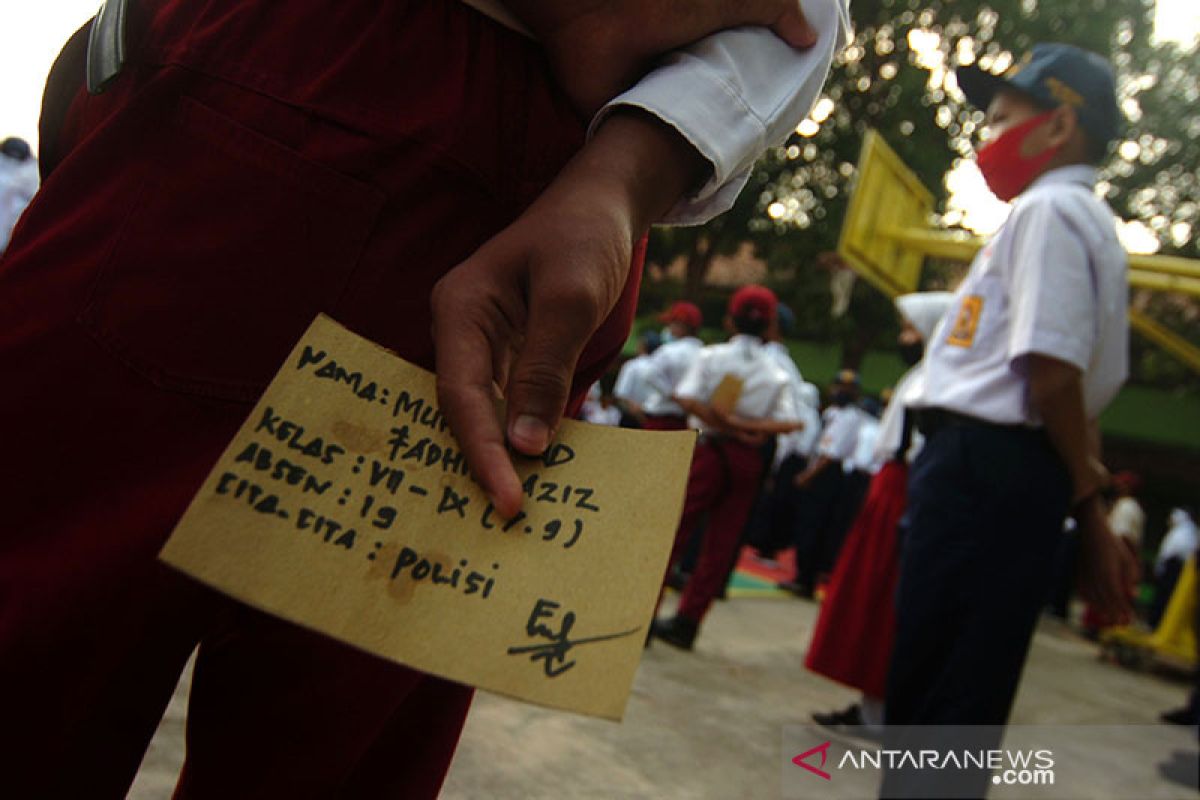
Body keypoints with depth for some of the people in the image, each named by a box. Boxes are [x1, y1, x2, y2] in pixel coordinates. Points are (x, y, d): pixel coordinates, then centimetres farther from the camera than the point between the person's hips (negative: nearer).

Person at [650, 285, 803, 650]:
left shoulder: (711, 356, -2)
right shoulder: (777, 373, 4)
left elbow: (688, 398, -17)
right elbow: (791, 421, -8)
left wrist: (728, 425, -13)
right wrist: (748, 425, -12)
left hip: (710, 450, -2)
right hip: (748, 460, 2)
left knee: (672, 532, 2)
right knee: (720, 545, 8)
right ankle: (686, 622, 11)